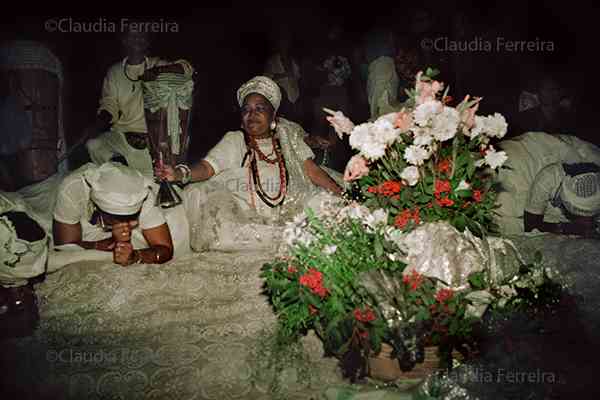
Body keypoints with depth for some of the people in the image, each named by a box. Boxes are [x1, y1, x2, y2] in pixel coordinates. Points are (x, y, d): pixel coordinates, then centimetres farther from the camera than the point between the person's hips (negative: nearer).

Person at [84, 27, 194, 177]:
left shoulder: (156, 64, 4)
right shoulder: (114, 72, 11)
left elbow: (186, 67, -10)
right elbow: (109, 104, 8)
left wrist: (158, 70, -25)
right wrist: (100, 121, -14)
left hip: (149, 138, -2)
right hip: (120, 134, 3)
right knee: (93, 145, -20)